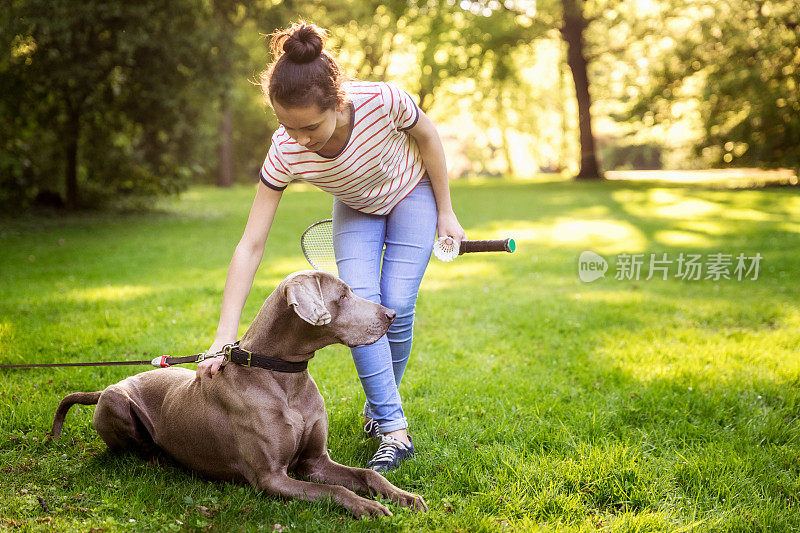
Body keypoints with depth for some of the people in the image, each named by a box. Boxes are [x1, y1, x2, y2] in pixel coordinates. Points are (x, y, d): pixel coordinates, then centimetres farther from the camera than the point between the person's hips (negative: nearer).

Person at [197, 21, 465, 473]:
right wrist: (225, 341, -37)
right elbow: (250, 247, -31)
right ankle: (394, 432, -11)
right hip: (355, 209, 1)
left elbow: (426, 136, -15)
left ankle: (380, 409, 12)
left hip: (412, 194, -1)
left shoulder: (383, 101, -39)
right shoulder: (286, 154, -33)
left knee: (396, 305, -12)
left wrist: (445, 213, -8)